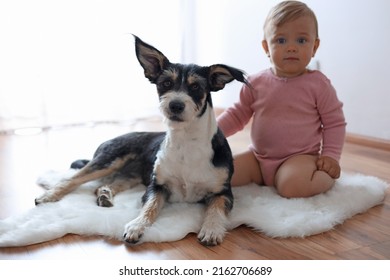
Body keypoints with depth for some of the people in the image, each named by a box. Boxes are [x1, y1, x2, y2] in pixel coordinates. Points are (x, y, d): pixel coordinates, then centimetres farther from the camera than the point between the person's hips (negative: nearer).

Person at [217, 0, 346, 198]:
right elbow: (237, 114, 11)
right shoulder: (256, 83, 1)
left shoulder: (318, 84, -7)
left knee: (293, 186, -33)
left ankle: (326, 176, 1)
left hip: (300, 157, -3)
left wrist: (331, 156, -9)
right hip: (257, 158, 4)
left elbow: (334, 123, 1)